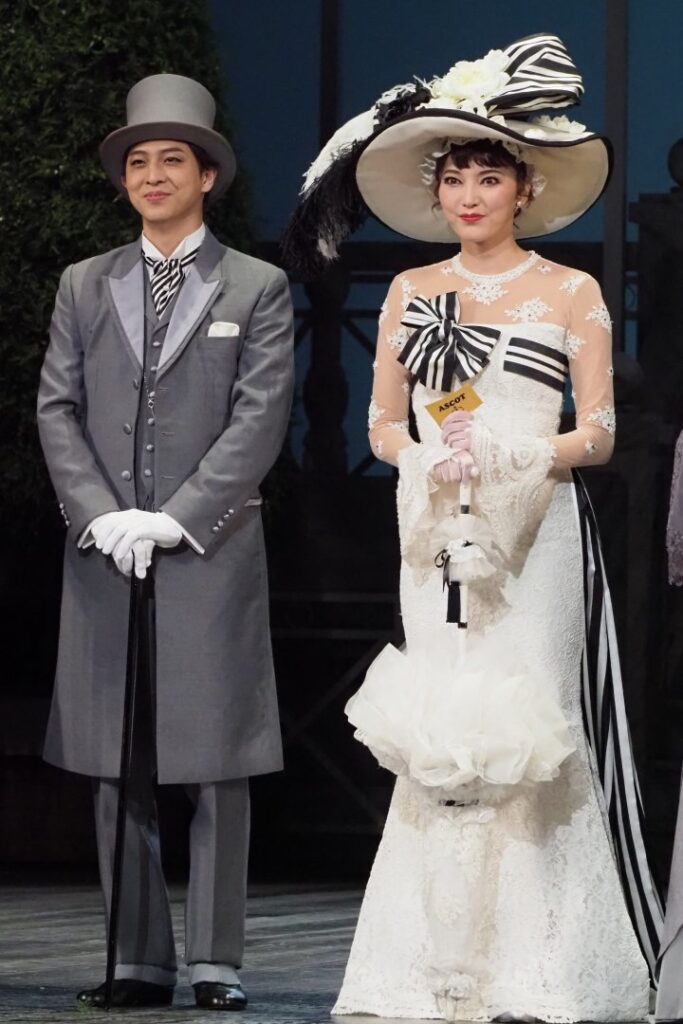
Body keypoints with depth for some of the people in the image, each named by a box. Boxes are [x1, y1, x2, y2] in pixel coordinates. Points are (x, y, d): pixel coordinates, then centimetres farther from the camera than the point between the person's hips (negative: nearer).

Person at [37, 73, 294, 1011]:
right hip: (103, 554, 3)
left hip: (211, 555, -3)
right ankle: (140, 961, 6)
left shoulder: (257, 289, 5)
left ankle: (215, 962, 1)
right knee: (117, 773, 2)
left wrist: (173, 520, -11)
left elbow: (259, 418, -4)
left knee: (215, 770, -3)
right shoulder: (85, 287, 14)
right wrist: (100, 515, -6)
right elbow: (57, 410, 9)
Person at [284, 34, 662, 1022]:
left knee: (526, 731, -7)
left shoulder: (572, 293, 3)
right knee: (441, 738, -2)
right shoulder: (410, 293, 12)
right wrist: (431, 461, -9)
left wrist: (512, 457, -16)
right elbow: (383, 423, 12)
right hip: (438, 534, 3)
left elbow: (600, 431, 0)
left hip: (538, 533, -3)